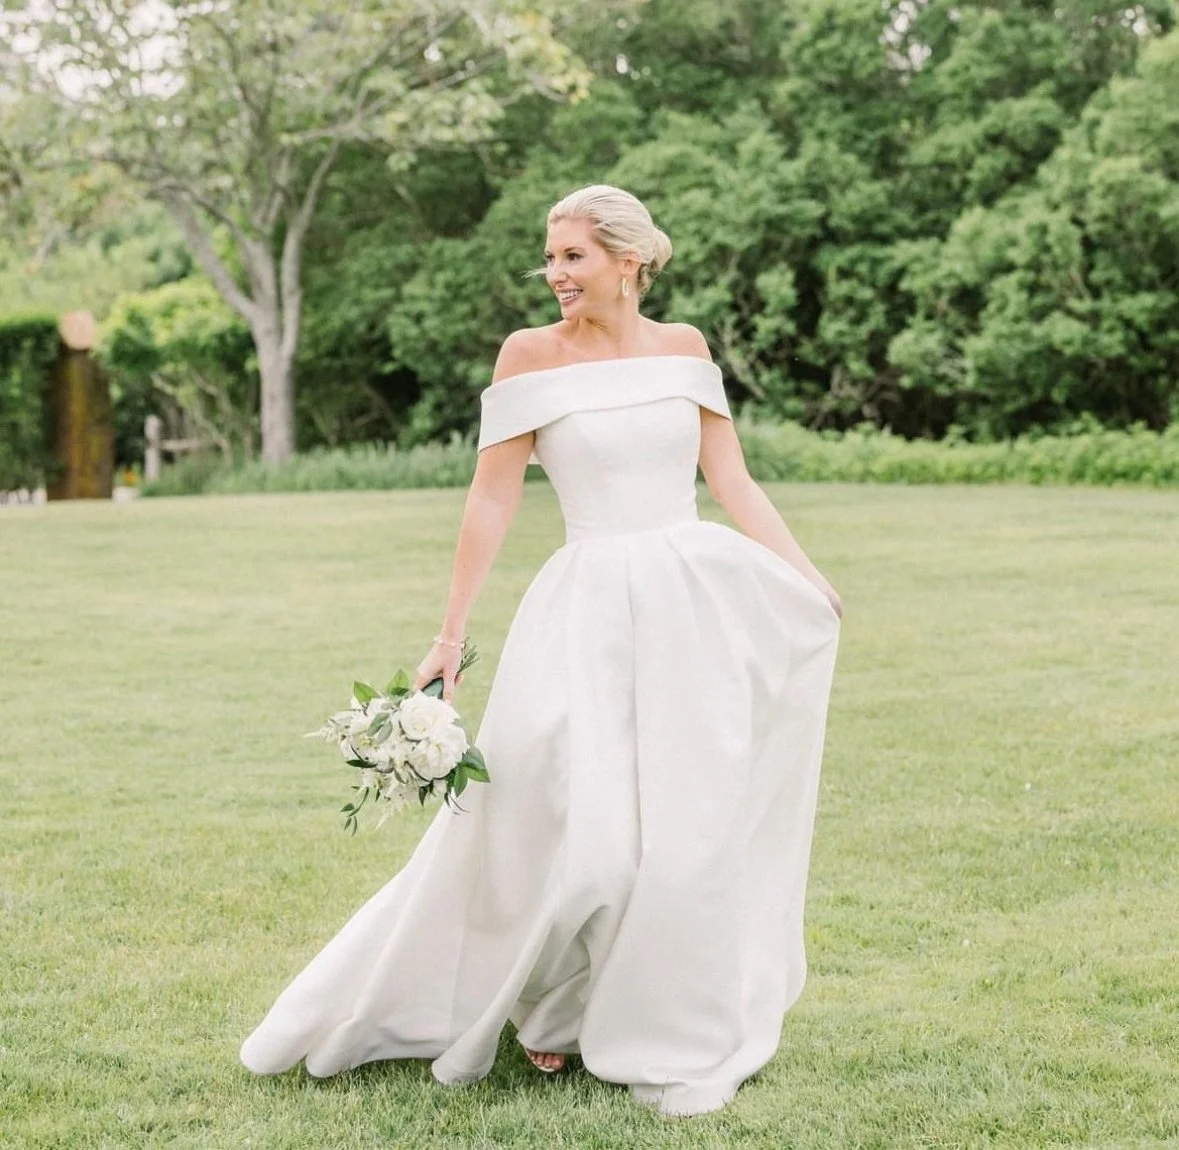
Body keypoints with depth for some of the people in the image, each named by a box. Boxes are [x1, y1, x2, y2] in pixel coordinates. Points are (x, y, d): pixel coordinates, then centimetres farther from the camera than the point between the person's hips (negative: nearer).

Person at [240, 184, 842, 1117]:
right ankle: (551, 1011, 24)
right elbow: (493, 500, -1)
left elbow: (734, 483, 10)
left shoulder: (683, 347, 6)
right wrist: (451, 635, -2)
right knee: (568, 831, -4)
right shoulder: (532, 354, -2)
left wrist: (812, 583, 7)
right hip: (589, 612, -3)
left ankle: (676, 1041, 22)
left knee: (690, 831, 5)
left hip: (698, 603, 3)